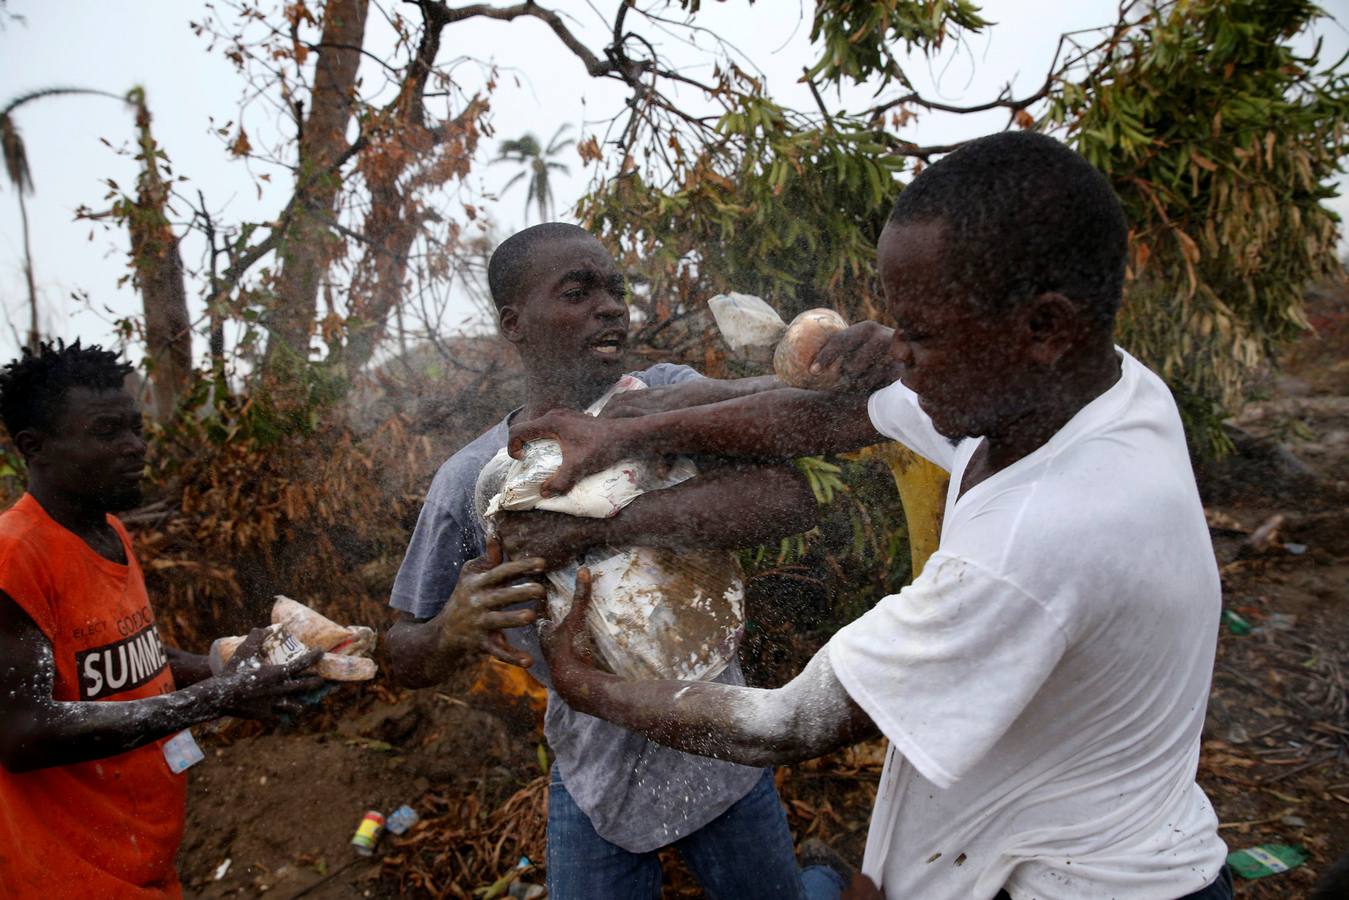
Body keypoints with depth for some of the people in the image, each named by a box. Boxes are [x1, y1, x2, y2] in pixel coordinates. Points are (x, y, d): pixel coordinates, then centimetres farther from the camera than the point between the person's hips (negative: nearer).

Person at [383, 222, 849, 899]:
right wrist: (455, 631, -26)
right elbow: (404, 656, -2)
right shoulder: (468, 482, -11)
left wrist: (583, 529, -36)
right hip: (593, 781, 1)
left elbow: (789, 499, -33)